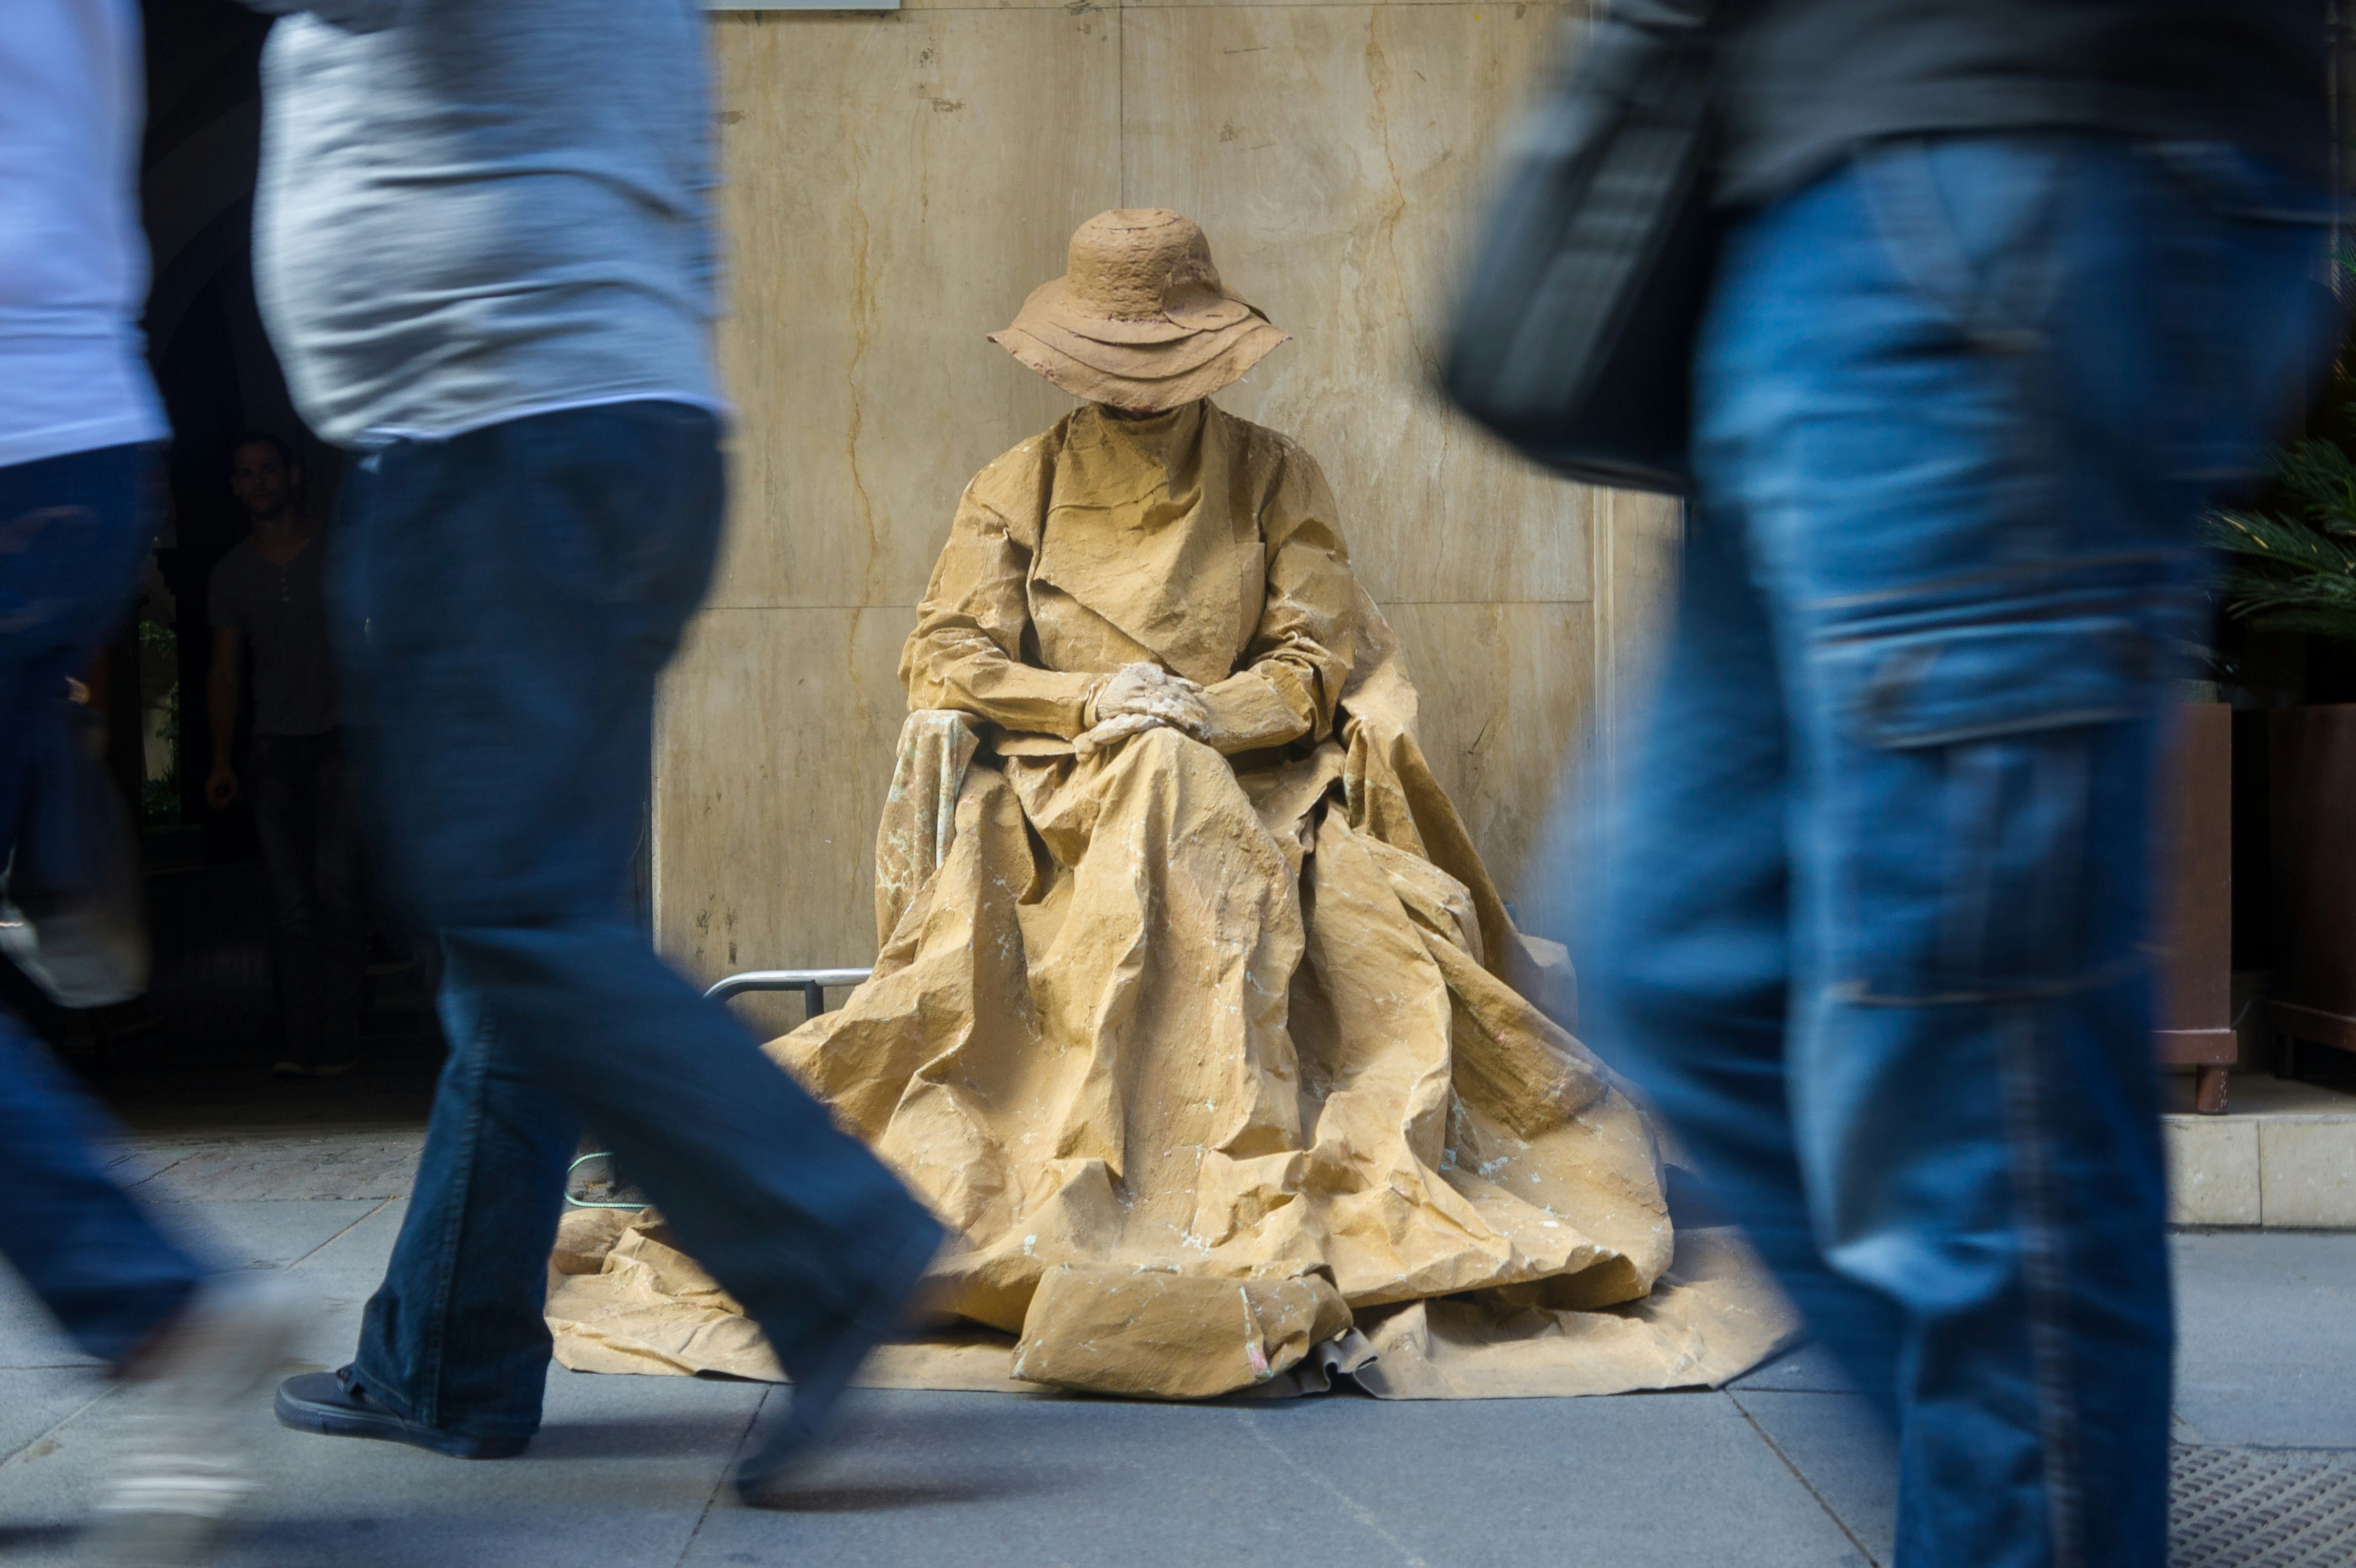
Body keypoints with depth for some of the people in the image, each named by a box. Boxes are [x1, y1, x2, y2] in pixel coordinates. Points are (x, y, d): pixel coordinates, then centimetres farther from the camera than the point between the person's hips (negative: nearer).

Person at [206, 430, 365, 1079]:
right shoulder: (233, 573, 12)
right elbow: (226, 672, 13)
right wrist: (222, 762, 5)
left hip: (338, 739, -3)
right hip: (274, 749, 3)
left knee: (337, 890, -11)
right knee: (291, 903, -2)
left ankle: (339, 1038, -8)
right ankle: (301, 1042, -2)